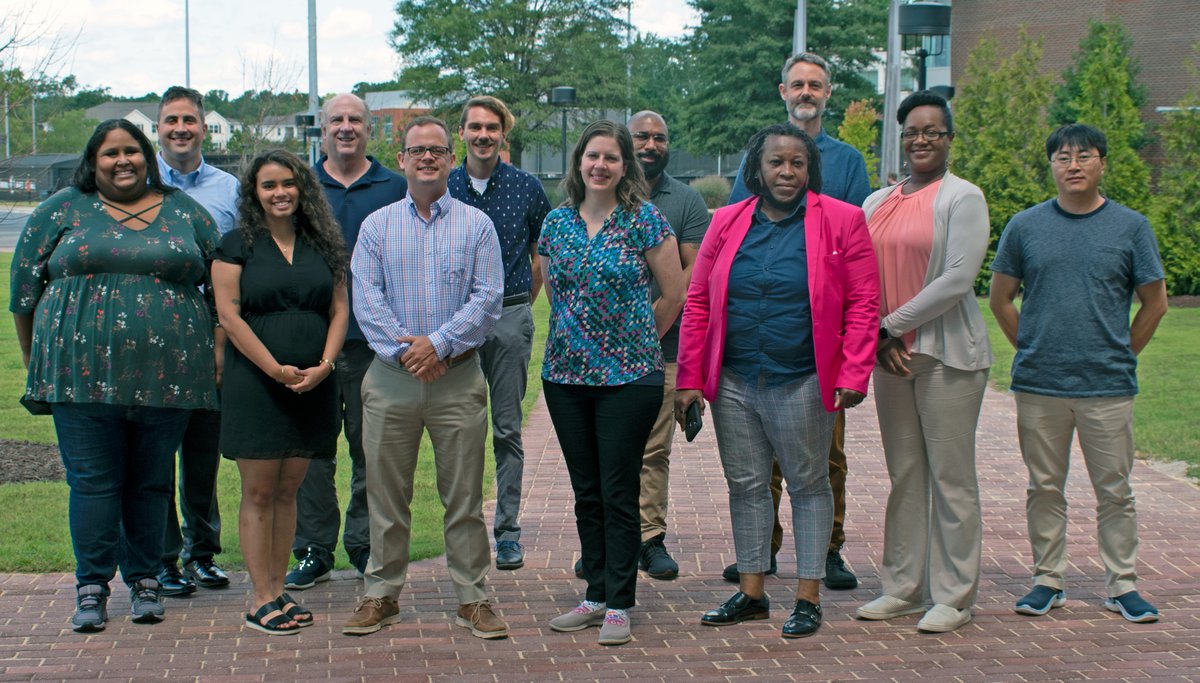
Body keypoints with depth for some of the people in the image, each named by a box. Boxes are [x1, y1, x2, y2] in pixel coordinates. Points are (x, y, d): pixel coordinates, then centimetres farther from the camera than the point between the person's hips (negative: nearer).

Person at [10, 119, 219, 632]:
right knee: (92, 481, -1)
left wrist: (216, 351, 10)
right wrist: (34, 357, 8)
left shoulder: (185, 214, 12)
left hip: (164, 373, 1)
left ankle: (144, 581, 18)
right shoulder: (62, 211, 8)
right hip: (84, 373, -1)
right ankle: (92, 587, 7)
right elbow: (25, 286, 10)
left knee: (151, 482, 7)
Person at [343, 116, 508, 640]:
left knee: (464, 494, 3)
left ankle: (472, 597, 12)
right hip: (391, 379, 1)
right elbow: (365, 300, -1)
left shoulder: (476, 225, 6)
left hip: (458, 377, -1)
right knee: (385, 493, 6)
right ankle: (381, 595, 17)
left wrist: (438, 344, -14)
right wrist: (403, 350, -13)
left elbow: (487, 298, -4)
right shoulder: (377, 226, 9)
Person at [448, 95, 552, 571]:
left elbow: (543, 254, 12)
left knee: (507, 429, 2)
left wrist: (520, 305, 9)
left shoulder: (526, 188, 3)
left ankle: (508, 531, 7)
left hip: (510, 319, -1)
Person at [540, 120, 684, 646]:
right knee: (586, 493, 11)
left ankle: (619, 605, 5)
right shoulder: (557, 222, 7)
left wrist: (634, 341, 6)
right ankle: (596, 595, 20)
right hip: (566, 374, 4)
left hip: (629, 376, -4)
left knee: (619, 494, -2)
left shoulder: (644, 221, -5)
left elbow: (674, 294, -1)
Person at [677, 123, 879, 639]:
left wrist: (853, 375, -12)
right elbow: (698, 302, 8)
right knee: (746, 485, 11)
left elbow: (863, 303, -5)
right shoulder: (727, 223, 6)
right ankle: (751, 593, 23)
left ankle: (808, 598, 15)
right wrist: (690, 378, 3)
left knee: (808, 484, 6)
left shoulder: (842, 221, -3)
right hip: (733, 381, 4)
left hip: (801, 382, -3)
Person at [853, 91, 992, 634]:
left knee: (951, 476, -2)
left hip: (947, 354, -5)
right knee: (904, 475, 10)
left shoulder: (962, 197, -4)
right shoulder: (877, 203, 13)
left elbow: (957, 278, -14)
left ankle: (953, 597, 5)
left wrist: (892, 327, -12)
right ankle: (902, 588, 18)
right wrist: (876, 337, -5)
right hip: (889, 355, 6)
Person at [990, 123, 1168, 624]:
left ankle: (1122, 585, 15)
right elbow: (1000, 299, 11)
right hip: (1038, 384, 1)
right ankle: (1048, 580, 19)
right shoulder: (1025, 226, 4)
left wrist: (1121, 355, 6)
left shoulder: (1130, 227, 2)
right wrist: (1033, 351, 7)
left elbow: (1155, 303, 9)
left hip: (1108, 386, -1)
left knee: (1114, 490, 5)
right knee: (1045, 488, 8)